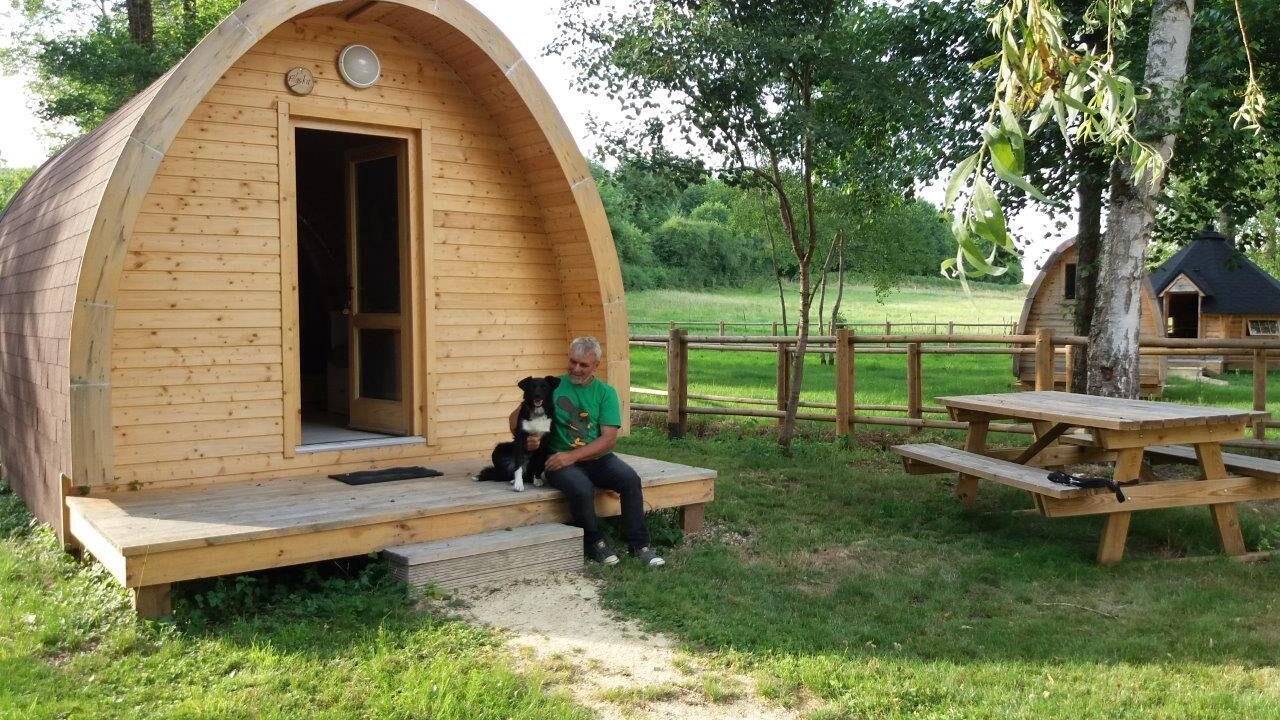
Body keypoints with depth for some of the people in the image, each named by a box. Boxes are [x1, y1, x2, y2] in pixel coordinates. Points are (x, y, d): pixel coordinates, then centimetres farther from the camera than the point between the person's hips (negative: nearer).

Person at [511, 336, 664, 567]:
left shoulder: (605, 392, 6)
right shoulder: (553, 386, 5)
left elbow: (609, 438, -5)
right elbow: (516, 416, 9)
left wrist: (573, 455, -18)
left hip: (598, 458, 2)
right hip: (561, 460, -2)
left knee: (630, 479, -25)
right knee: (582, 489, -33)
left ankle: (638, 544, -12)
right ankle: (595, 543, -8)